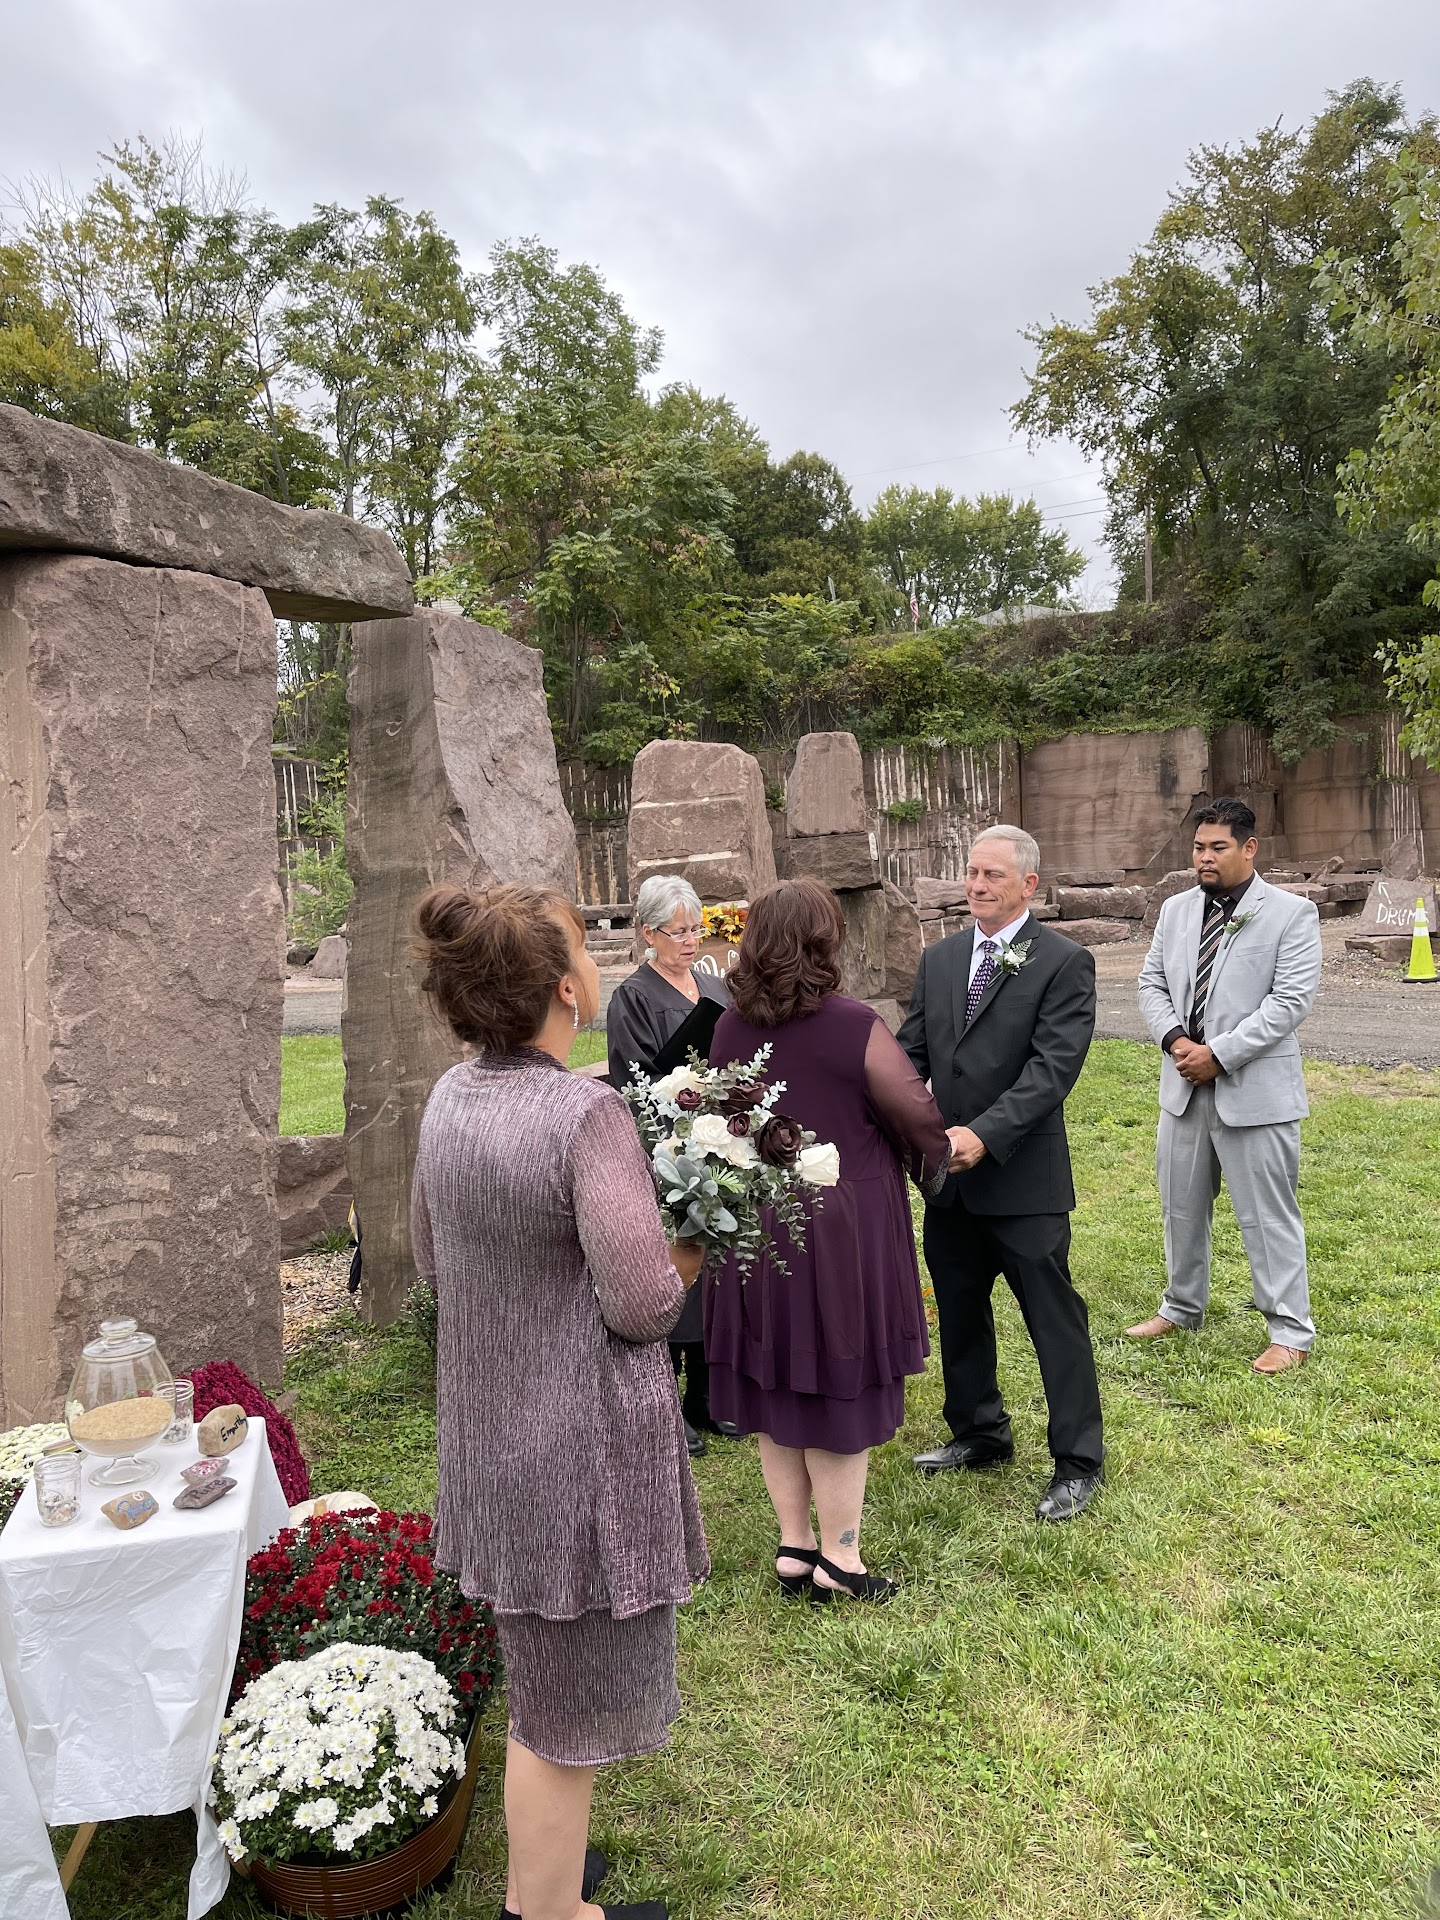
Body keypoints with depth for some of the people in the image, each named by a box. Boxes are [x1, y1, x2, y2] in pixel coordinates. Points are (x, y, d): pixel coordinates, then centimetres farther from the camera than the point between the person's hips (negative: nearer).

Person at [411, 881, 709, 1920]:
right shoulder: (589, 1113, -26)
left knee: (540, 1667, 28)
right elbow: (643, 1306, -23)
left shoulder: (451, 1096, -3)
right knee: (570, 1702, 14)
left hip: (492, 1431, 8)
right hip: (584, 1444, -8)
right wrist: (689, 1252, -5)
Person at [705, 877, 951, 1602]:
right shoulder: (854, 1026, -18)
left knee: (775, 1387, 17)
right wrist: (933, 1159, 13)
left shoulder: (729, 1027, -4)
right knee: (839, 1390, 9)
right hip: (843, 1231, -5)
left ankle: (794, 1545, 29)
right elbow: (918, 1118, -9)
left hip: (757, 1229, 5)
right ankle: (838, 1559, 22)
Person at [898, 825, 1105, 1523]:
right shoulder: (938, 959, 8)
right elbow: (911, 1052, 7)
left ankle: (1078, 1461, 21)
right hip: (948, 1176, 6)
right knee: (958, 1311, 19)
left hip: (1024, 1177, -6)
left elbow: (1053, 1066, -18)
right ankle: (979, 1433, 39)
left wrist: (985, 1134, -28)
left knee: (1054, 1319, 5)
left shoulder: (1064, 962, -10)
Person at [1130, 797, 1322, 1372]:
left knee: (1268, 1214, 2)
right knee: (1181, 1206, 17)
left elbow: (1291, 999, -15)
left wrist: (1218, 1054, -19)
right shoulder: (1176, 910, 9)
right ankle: (1182, 1306, 35)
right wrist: (1175, 1040, -9)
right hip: (1184, 1086, 6)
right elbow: (1152, 983, 10)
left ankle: (1290, 1331, 17)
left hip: (1254, 1089, -6)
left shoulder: (1292, 914, -7)